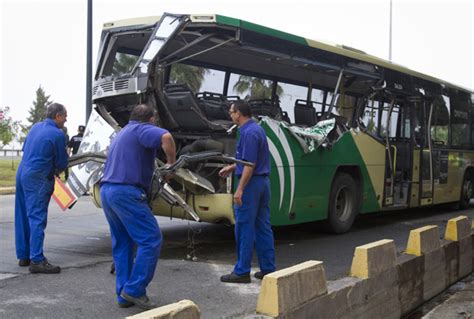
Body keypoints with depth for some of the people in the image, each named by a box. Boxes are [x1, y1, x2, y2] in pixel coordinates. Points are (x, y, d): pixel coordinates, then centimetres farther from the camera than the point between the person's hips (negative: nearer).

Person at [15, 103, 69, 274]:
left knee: (22, 218, 13)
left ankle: (23, 256, 22)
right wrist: (57, 169, 19)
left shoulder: (35, 127, 12)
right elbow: (62, 163, -5)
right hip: (38, 179, -8)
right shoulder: (58, 134, -11)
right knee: (37, 218, -9)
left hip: (22, 174, 9)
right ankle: (37, 260, -11)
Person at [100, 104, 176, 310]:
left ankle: (123, 295, 13)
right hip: (126, 192, -10)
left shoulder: (123, 132, 26)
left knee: (122, 244, 13)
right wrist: (171, 162, -8)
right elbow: (166, 137, -23)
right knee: (150, 239, -6)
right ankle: (134, 289, -8)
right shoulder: (142, 129, -2)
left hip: (107, 190, 10)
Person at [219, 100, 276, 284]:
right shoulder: (257, 129, 14)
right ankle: (268, 268, 16)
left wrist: (240, 190, -20)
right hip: (263, 182, 10)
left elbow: (250, 164, -21)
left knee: (244, 229, -3)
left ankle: (242, 272, 3)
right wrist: (232, 167, 26)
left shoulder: (248, 133, -17)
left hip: (251, 183, -10)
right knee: (263, 227, 11)